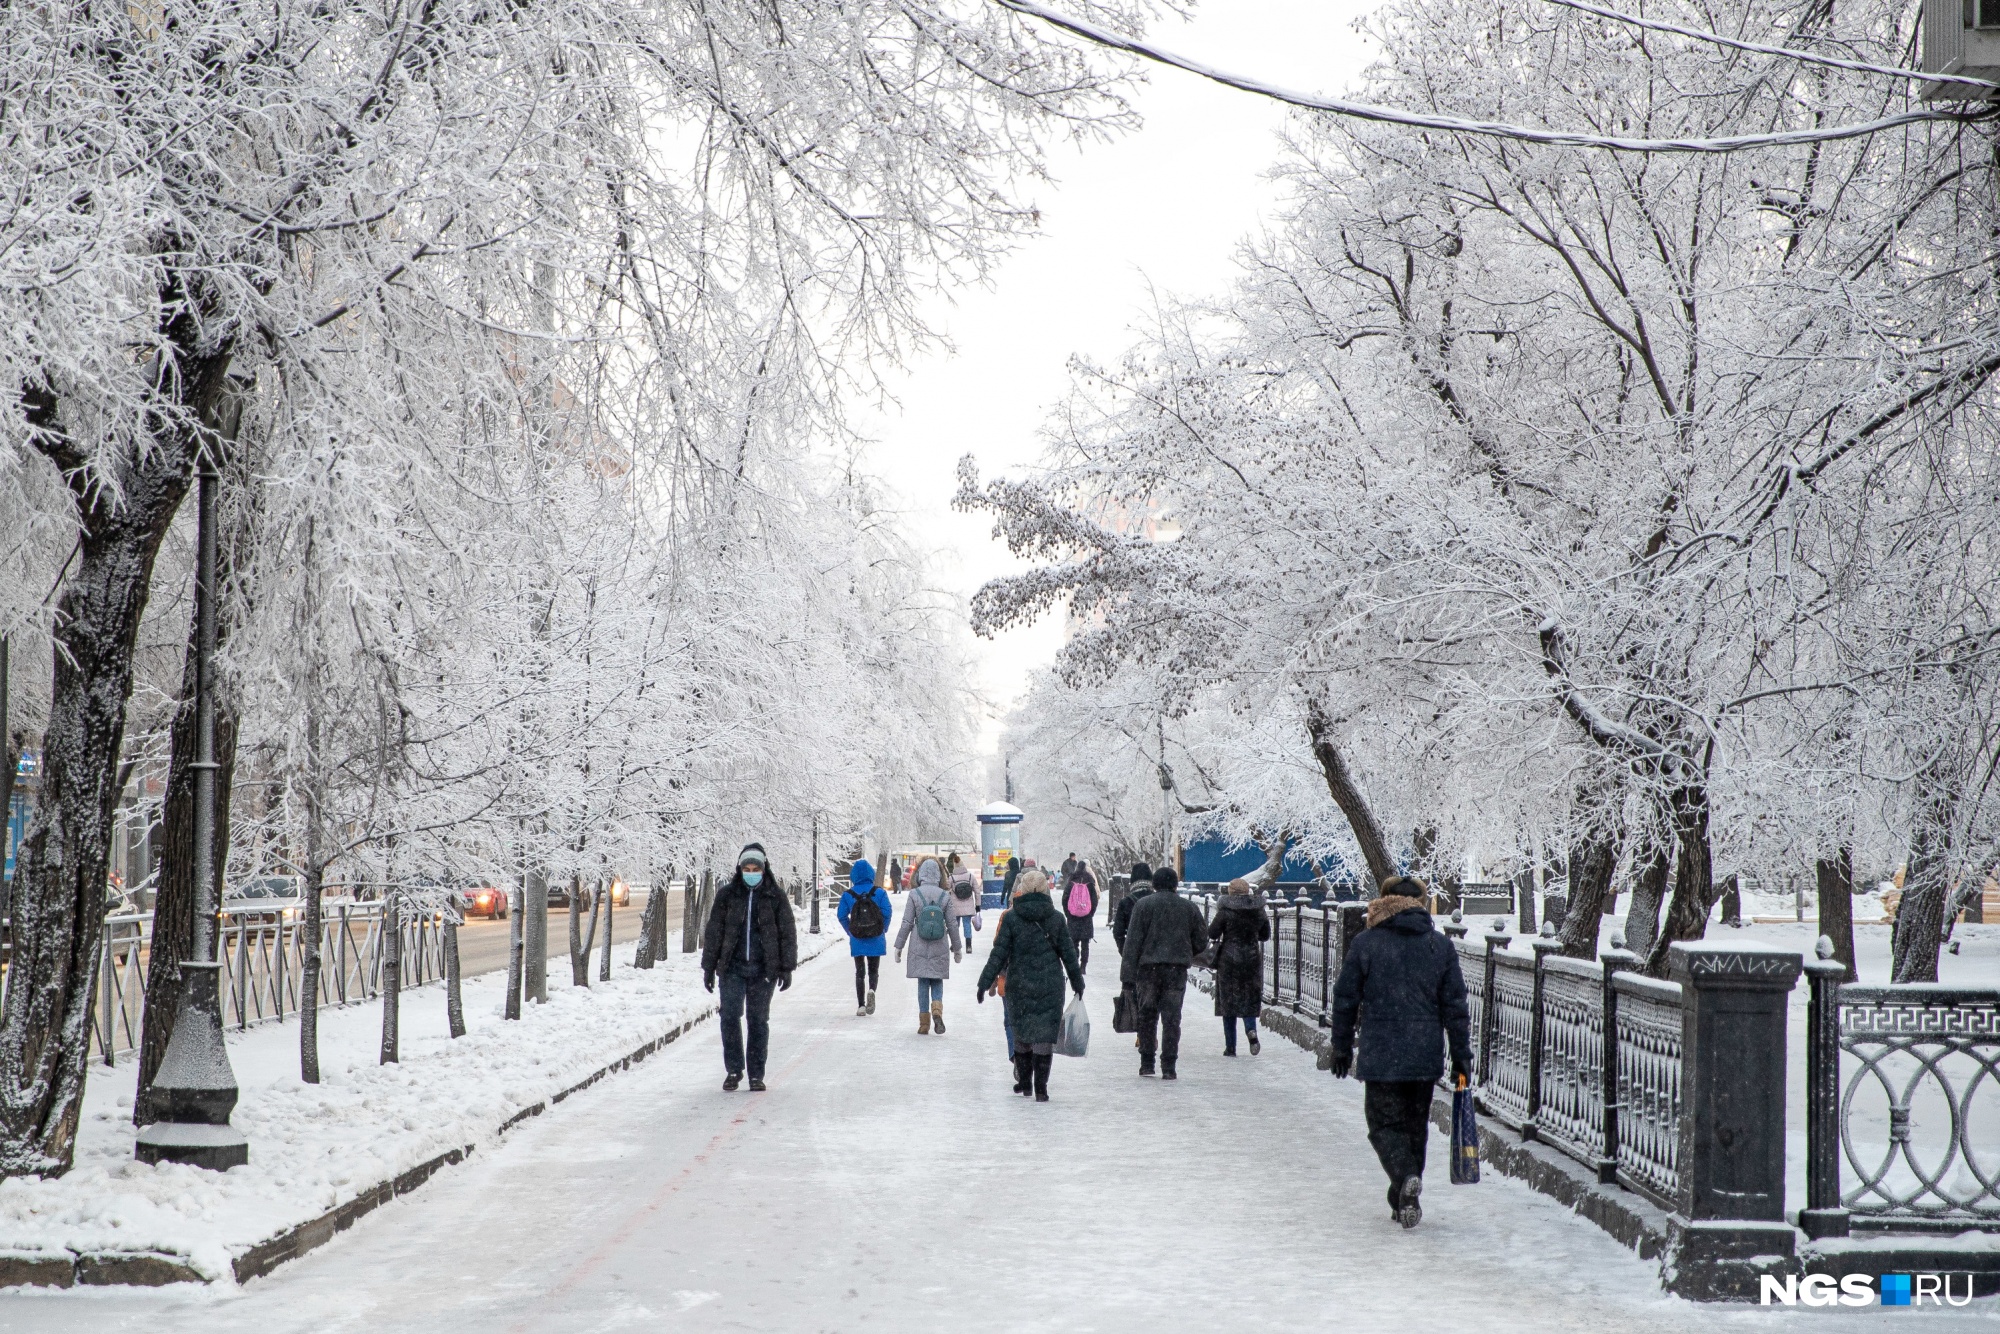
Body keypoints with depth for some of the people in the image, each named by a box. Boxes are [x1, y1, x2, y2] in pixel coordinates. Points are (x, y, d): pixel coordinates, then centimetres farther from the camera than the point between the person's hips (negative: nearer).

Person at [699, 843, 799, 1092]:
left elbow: (788, 933, 5)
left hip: (764, 969, 0)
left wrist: (787, 968, 1)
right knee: (730, 1016, -8)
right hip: (733, 968, 0)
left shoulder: (776, 896, 3)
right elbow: (713, 932, 7)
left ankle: (756, 1074, 10)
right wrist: (709, 967, 4)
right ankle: (733, 1069, 4)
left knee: (758, 1020, 3)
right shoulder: (727, 895, 4)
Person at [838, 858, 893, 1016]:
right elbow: (886, 913, -7)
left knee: (859, 972, 10)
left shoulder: (848, 894, -2)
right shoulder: (879, 892, -5)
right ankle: (871, 989, -18)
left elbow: (841, 915, -1)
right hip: (876, 939, 0)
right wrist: (883, 930, 8)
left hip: (857, 940, 0)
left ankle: (861, 1005, 4)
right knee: (873, 970, 13)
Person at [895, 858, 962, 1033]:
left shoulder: (914, 894, -7)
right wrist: (956, 948, 14)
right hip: (939, 948, 1)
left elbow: (906, 923, -6)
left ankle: (924, 1023, 7)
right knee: (937, 981, 12)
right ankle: (937, 1011, -14)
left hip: (919, 947, -1)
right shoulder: (945, 896, -1)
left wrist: (898, 946, 2)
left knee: (923, 983, 7)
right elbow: (951, 924, 3)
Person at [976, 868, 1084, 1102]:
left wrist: (986, 982, -1)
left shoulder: (1011, 918, -4)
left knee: (1020, 1033, 14)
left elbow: (999, 953, -6)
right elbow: (1068, 953, 6)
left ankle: (1024, 1082, 24)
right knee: (1044, 1034, 1)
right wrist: (1077, 981, 17)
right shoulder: (1056, 918, 1)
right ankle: (1040, 1088, -4)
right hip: (1050, 986, 0)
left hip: (1018, 986, 0)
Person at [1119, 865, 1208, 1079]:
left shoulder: (1144, 905, -2)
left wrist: (1128, 974, -5)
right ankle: (1168, 1066, -1)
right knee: (1171, 1018, 3)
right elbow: (1201, 941, 9)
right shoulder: (1189, 908, 5)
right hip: (1177, 971, 1)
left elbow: (1133, 941, -5)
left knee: (1146, 1016, 11)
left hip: (1148, 967, -1)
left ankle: (1146, 1063, 12)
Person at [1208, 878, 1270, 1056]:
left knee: (1228, 1001, 5)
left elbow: (1212, 933, -8)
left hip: (1229, 961, -3)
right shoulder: (1258, 911, 1)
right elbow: (1265, 935, 12)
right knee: (1250, 1000, 14)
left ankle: (1230, 1046, 4)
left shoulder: (1226, 911, -10)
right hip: (1252, 960, 3)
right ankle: (1251, 1029, -16)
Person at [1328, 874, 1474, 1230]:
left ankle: (1406, 1177, -24)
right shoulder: (1440, 946, 3)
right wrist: (1461, 1056, 8)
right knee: (1415, 1125, 14)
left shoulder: (1365, 944, -3)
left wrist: (1342, 1048, 12)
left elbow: (1345, 1001, 1)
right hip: (1425, 1057, 3)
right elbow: (1455, 1006, 3)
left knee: (1385, 1124, 3)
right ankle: (1405, 1201, 18)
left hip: (1380, 1057, -3)